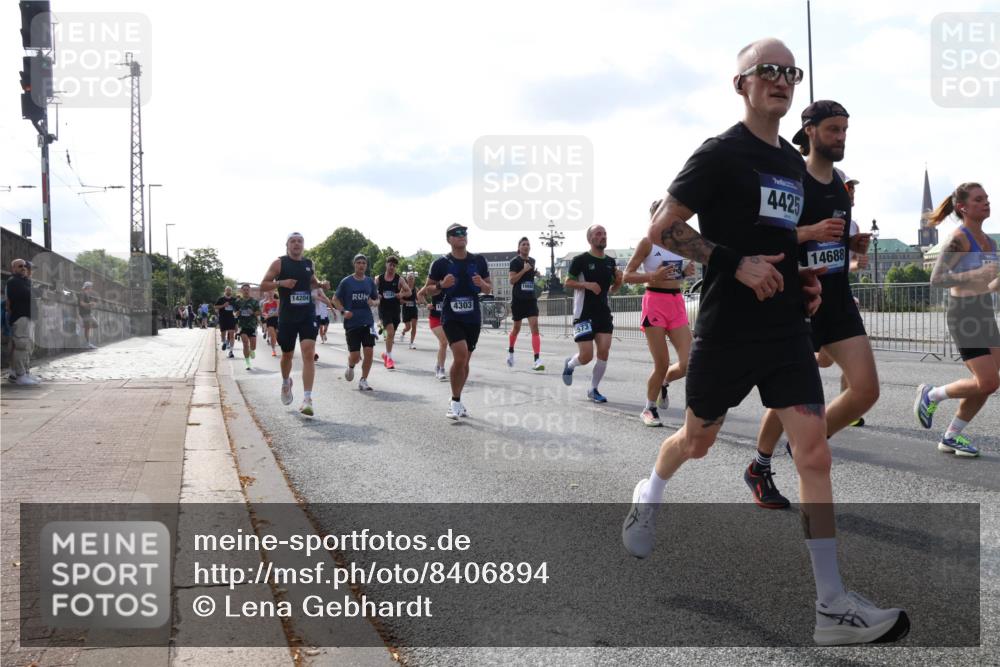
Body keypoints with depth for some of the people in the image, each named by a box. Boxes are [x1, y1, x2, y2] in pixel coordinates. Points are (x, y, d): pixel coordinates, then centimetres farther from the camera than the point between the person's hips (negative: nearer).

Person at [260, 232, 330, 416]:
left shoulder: (309, 263, 9)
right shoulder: (279, 263, -2)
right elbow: (263, 285, -2)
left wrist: (321, 284, 5)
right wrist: (281, 283, -18)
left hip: (308, 315, 2)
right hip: (287, 316, -1)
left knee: (309, 353, -14)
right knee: (287, 354, 13)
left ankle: (307, 399, -17)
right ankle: (286, 383, 46)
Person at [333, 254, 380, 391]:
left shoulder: (370, 281, 7)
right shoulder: (346, 281, -2)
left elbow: (377, 300, 16)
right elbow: (335, 299, 2)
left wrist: (373, 302, -8)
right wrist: (343, 311, -14)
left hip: (367, 322, 3)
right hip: (351, 322, -2)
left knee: (369, 352, -7)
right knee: (355, 356, -4)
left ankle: (363, 381, 6)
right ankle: (351, 367, 32)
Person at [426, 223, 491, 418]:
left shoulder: (479, 261, 5)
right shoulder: (441, 263, -3)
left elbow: (489, 288, 12)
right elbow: (428, 288, 5)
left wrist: (482, 284, -11)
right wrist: (441, 285, -16)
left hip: (473, 318, 4)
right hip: (451, 318, -4)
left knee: (464, 360, 9)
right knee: (460, 355, -20)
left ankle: (456, 401, 26)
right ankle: (455, 402, -6)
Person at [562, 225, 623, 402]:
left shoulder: (611, 262, 9)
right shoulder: (581, 260, -7)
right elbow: (568, 283, -3)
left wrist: (619, 280, -3)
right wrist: (586, 284, -19)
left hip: (604, 313, 5)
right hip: (584, 313, -5)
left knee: (604, 351, -5)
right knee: (586, 356, -7)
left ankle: (593, 389, 11)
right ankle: (570, 364, 28)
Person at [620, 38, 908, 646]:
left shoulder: (795, 163, 13)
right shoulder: (720, 154, -9)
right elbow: (661, 230, -12)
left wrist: (803, 277, 7)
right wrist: (736, 264, -21)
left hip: (788, 329, 5)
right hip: (728, 332, -5)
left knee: (815, 451, -7)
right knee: (698, 440, 13)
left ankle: (834, 607, -5)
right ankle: (649, 496, 48)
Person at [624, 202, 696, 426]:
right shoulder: (647, 243, -7)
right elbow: (627, 275, -7)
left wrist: (686, 272, 1)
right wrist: (652, 277, -23)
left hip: (677, 302, 5)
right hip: (655, 302, -5)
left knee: (688, 364, -5)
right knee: (662, 364, -5)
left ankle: (663, 383, 27)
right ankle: (649, 409, 17)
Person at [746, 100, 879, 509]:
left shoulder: (842, 186, 12)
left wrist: (857, 242, 4)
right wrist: (810, 233, -24)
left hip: (839, 301, 6)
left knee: (866, 390, -5)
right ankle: (759, 470, 27)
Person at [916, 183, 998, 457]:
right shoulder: (959, 238, -13)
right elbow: (936, 278, -20)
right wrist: (975, 275, -29)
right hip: (963, 314, -8)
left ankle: (951, 437, 18)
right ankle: (931, 395, 10)